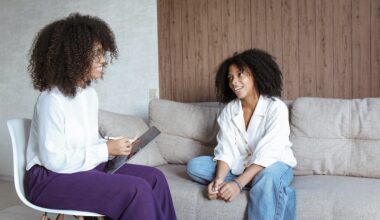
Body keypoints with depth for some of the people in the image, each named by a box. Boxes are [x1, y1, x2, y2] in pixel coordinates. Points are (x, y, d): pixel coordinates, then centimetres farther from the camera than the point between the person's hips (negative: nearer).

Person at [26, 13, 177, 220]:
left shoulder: (90, 93, 7)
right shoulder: (52, 99, -20)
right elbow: (53, 160, -23)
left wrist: (113, 145, -6)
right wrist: (106, 149, -20)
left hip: (85, 167, 8)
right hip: (51, 178, -8)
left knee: (154, 177, -6)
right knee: (137, 189, -24)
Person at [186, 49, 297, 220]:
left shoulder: (276, 108, -18)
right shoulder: (229, 110, -2)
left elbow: (266, 155, -26)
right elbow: (225, 150, -11)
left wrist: (238, 183, -38)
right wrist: (218, 179, -31)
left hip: (274, 166, -6)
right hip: (240, 167, 6)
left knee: (266, 179, -41)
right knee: (194, 166, -15)